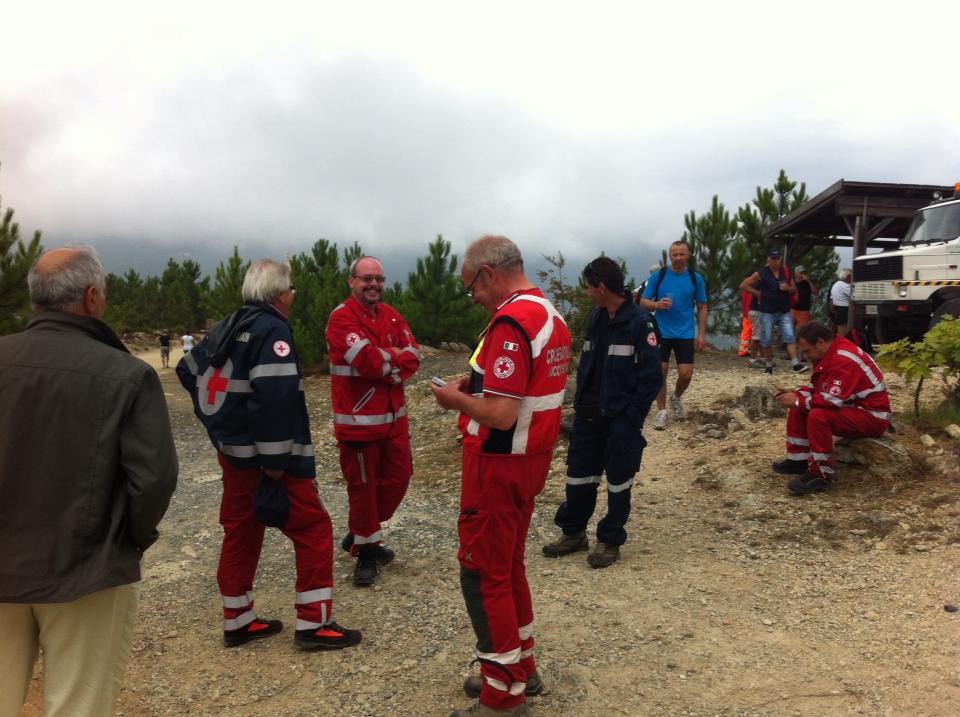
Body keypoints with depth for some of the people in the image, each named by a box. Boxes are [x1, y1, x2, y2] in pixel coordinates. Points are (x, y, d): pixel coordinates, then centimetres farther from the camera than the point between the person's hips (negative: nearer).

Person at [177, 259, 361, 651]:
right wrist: (275, 464, -24)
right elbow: (275, 398, -28)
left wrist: (217, 423, 20)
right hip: (265, 457, -9)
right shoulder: (272, 329, -17)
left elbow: (188, 370, 21)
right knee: (314, 530, 1)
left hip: (232, 452, 9)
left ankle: (238, 621, 29)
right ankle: (313, 624, 6)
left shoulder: (227, 327, 11)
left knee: (240, 531, 17)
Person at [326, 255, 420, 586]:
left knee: (398, 477, 15)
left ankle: (361, 534, 34)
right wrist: (394, 355, -7)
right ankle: (365, 550, 22)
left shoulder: (391, 315, 9)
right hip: (359, 419, -7)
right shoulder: (341, 318, -13)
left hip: (394, 415, 7)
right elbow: (368, 360, -25)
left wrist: (383, 363, -17)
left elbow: (413, 357, -1)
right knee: (362, 485, 4)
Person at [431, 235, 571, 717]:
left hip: (499, 465, -10)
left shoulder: (510, 322, -22)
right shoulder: (548, 313, 9)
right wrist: (480, 384, 10)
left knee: (483, 576, 4)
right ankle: (521, 668, 35)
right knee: (509, 566, 21)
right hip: (531, 458, 10)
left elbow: (500, 415, -27)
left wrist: (457, 399, -10)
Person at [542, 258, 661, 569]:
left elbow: (652, 376, -14)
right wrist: (580, 401, 7)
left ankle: (610, 541, 22)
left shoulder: (640, 321, -13)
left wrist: (632, 417, -16)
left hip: (621, 420, -6)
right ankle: (573, 533, 28)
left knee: (618, 482, 8)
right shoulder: (595, 317, 7)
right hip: (588, 415, 6)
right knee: (578, 475, 12)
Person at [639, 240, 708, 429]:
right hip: (661, 333, -1)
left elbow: (702, 307, 6)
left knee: (686, 374, -3)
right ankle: (661, 411, 14)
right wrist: (658, 304, -20)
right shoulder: (658, 276, -3)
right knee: (660, 372, -1)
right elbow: (643, 302, 1)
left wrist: (701, 334, 0)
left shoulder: (696, 278, 1)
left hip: (686, 334, 1)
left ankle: (676, 398, 29)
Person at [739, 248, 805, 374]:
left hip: (784, 312, 2)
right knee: (767, 340, 4)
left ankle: (795, 363, -14)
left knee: (790, 337, -10)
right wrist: (758, 293, -4)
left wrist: (788, 288, -7)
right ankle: (769, 364, 18)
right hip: (767, 312, -2)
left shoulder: (786, 272, 7)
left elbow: (794, 290, 15)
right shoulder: (761, 273, -4)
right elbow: (743, 285, -3)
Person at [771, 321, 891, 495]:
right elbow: (816, 386, 15)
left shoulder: (844, 360, -26)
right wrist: (796, 395, -3)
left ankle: (821, 475, -22)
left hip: (872, 416, -10)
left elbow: (833, 400, -32)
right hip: (851, 407, 10)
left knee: (818, 416, -32)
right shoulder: (829, 353, 5)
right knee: (798, 410, 5)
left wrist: (799, 401, -21)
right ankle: (798, 460, 8)